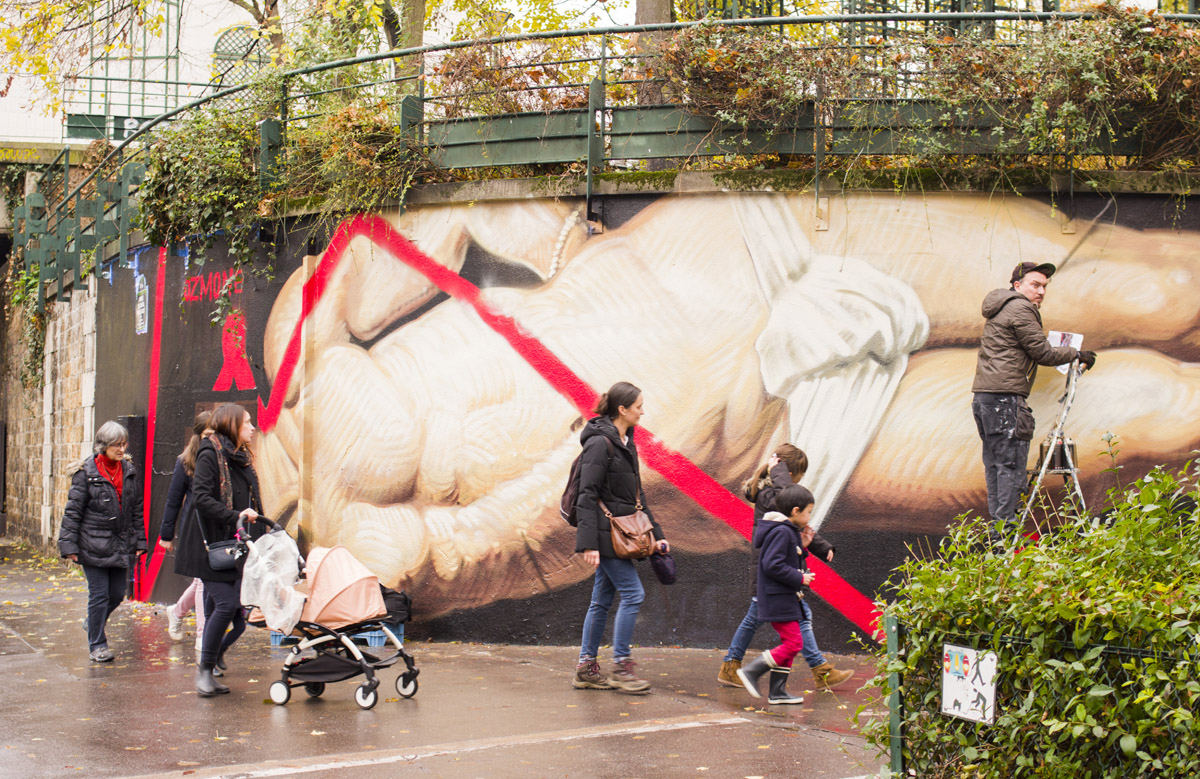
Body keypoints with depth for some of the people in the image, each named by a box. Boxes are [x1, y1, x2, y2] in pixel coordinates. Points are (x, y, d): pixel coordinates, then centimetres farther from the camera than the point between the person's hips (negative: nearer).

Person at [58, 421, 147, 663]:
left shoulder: (129, 471, 7)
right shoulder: (87, 472, -8)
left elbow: (137, 509, 13)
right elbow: (73, 510, -7)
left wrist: (139, 541, 10)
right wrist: (69, 545, -11)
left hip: (121, 545, 5)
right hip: (94, 545, -5)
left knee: (117, 594, 10)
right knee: (99, 594, -2)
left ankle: (94, 623, 39)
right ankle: (97, 645, 13)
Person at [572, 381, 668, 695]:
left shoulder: (626, 443, 15)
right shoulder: (600, 443, -14)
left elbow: (637, 495, 21)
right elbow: (588, 495, -18)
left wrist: (655, 534, 18)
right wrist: (589, 543, -22)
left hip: (621, 534, 9)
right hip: (606, 533, -9)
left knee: (602, 599, 10)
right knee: (633, 593, -10)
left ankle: (586, 668, 15)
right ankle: (621, 667, -4)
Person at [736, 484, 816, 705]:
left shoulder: (788, 531, 15)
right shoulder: (782, 532, -17)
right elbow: (772, 566, -24)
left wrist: (801, 545, 10)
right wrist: (800, 578, -18)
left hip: (786, 599, 11)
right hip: (778, 600, -11)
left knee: (789, 643, 12)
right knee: (794, 643, -11)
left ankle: (777, 691, 16)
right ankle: (751, 670, -8)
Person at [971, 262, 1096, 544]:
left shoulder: (1001, 309, 23)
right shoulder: (1019, 309, -8)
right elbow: (1043, 353, -8)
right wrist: (1077, 354, 5)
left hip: (984, 396, 10)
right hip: (1004, 397, -10)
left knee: (995, 464, 10)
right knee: (1011, 465, -8)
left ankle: (997, 528, 12)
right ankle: (1006, 531, -10)